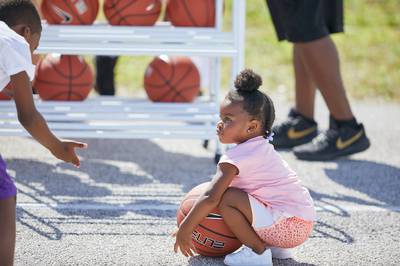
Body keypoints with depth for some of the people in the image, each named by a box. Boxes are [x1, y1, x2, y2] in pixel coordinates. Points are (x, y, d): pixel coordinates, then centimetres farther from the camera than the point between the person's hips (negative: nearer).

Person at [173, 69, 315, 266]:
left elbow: (211, 197, -18)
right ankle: (273, 245, 16)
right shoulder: (263, 148, 15)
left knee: (227, 198, -16)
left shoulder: (235, 157, -13)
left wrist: (184, 229, -9)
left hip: (288, 226, -10)